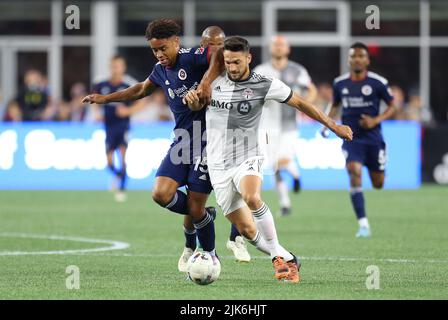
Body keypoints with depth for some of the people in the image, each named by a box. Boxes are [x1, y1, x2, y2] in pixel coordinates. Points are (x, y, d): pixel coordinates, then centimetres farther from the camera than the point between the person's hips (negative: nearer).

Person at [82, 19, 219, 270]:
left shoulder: (192, 58, -13)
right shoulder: (161, 71, 11)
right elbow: (142, 90, 32)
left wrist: (207, 80, -36)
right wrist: (106, 99, 33)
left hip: (207, 139, -7)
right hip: (182, 140, 7)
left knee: (195, 209, -6)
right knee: (161, 193, -11)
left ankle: (211, 256, 17)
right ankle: (203, 216, 17)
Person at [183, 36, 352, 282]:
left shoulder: (264, 85, -6)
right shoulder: (214, 81, 2)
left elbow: (299, 103, 5)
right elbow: (197, 107, 20)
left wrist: (333, 126, 7)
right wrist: (193, 100, -5)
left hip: (247, 159, -3)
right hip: (219, 166, 3)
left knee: (251, 198, -36)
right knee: (246, 230, -5)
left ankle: (280, 257, -24)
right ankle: (287, 260, 14)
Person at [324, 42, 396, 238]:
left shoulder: (378, 82, -7)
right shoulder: (339, 83, 1)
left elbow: (392, 106, 2)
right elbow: (335, 105, 19)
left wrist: (376, 120, -15)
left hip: (373, 139, 0)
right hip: (351, 139, 0)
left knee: (378, 184, 8)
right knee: (354, 173, -23)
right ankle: (363, 225, -22)